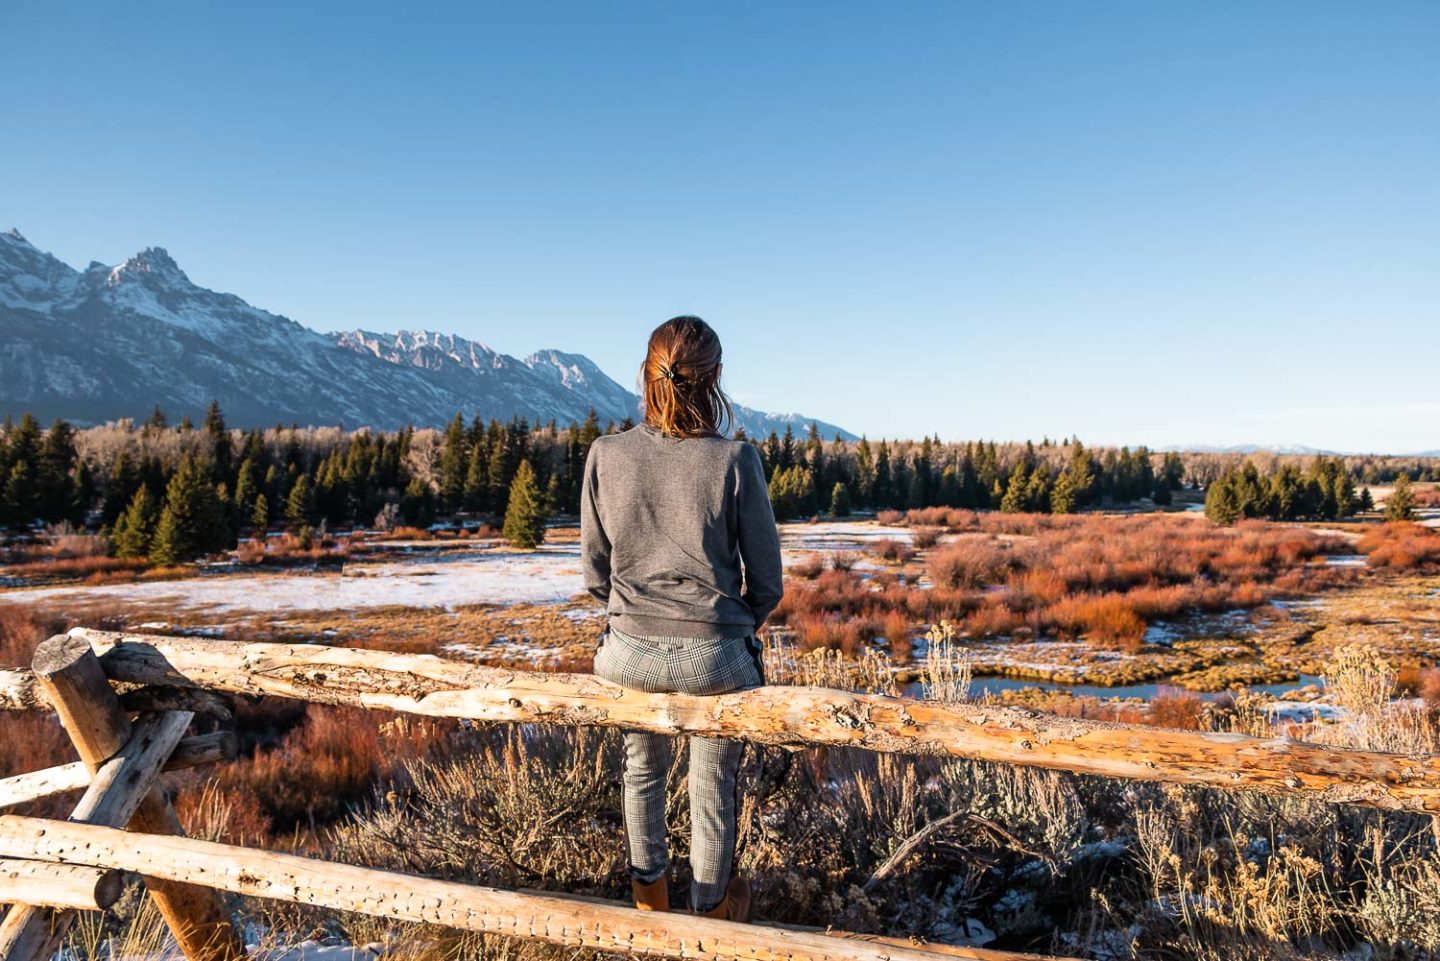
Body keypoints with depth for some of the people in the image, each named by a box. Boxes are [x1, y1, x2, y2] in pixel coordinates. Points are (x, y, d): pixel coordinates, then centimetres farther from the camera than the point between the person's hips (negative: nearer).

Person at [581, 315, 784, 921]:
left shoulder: (605, 455, -7)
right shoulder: (736, 460, -13)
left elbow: (595, 572, 1)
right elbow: (766, 582, -6)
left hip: (629, 654, 2)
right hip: (715, 656, -2)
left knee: (642, 766, 31)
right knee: (714, 783, 23)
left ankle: (649, 891, 49)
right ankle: (711, 906, 44)